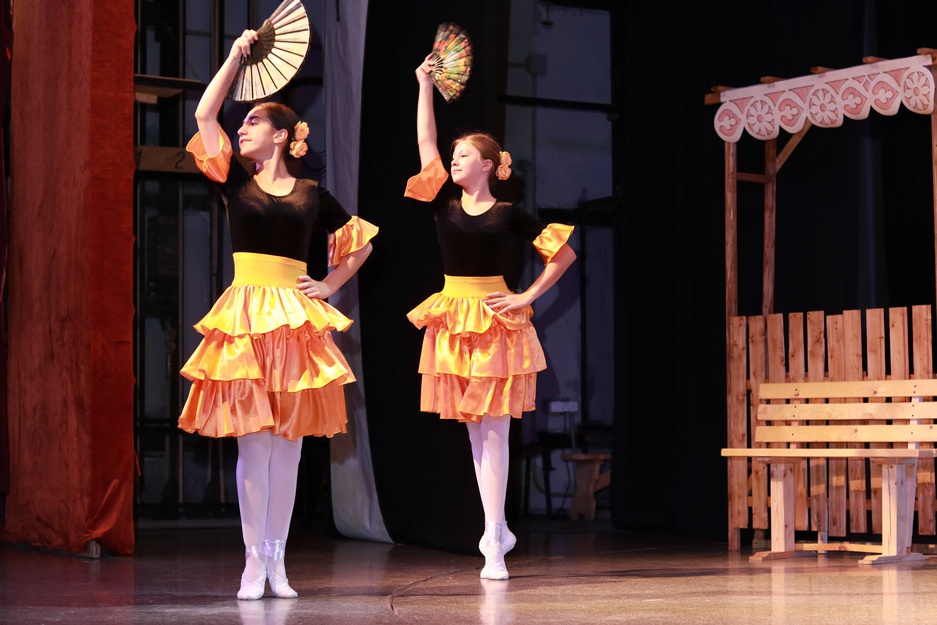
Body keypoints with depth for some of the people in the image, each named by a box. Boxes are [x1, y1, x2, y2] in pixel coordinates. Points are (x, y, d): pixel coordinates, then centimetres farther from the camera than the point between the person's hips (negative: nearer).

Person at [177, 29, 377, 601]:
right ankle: (254, 561, 0)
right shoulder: (236, 181, 7)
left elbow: (361, 243, 20)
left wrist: (329, 285, 8)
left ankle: (277, 561, 9)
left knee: (288, 443, 3)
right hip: (246, 317, -1)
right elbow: (205, 113, -1)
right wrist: (237, 55, 0)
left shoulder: (311, 194, 8)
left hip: (296, 320, 1)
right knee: (254, 442, -5)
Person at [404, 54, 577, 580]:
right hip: (454, 323, 4)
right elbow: (426, 144, 3)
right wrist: (425, 85, 2)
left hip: (497, 323, -4)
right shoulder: (446, 205, 7)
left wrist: (529, 295, -4)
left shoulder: (509, 215, -2)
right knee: (475, 433, 7)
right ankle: (498, 530, 18)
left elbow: (564, 253, 1)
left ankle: (494, 541, -2)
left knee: (494, 431, -4)